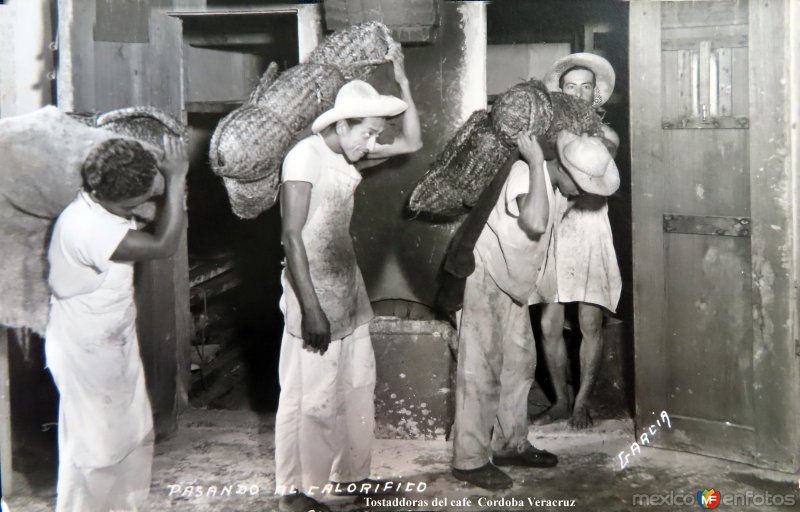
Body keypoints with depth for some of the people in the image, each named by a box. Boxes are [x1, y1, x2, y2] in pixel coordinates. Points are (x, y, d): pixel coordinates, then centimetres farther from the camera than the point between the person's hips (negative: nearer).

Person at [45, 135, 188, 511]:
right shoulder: (87, 225, -33)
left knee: (135, 435, 21)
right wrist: (176, 179, -30)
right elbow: (163, 245, -35)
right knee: (96, 447, 6)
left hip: (114, 346, 10)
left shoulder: (104, 209, -3)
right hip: (88, 354, -10)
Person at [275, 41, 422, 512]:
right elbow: (292, 236, -20)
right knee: (311, 396, -1)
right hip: (314, 294, -9)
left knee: (358, 385, 16)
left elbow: (412, 142, 16)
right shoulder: (305, 156, -16)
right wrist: (311, 309, -23)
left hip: (349, 288, 9)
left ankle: (348, 472, 31)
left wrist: (403, 82, 5)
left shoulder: (349, 151, 7)